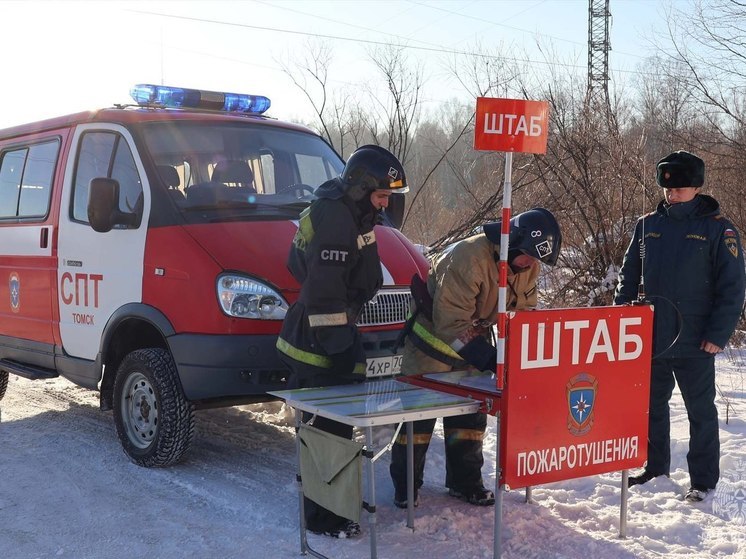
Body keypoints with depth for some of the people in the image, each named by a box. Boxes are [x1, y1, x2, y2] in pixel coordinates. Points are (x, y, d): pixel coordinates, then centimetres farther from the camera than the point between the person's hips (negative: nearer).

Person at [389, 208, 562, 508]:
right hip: (434, 339, -7)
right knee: (418, 414, 1)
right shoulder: (468, 258, -36)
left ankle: (465, 482, 23)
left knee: (471, 413, 10)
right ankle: (405, 485, 14)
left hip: (472, 340, 7)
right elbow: (451, 322, -36)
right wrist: (489, 359, -38)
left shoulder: (528, 266, -11)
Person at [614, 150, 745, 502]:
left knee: (701, 411, 6)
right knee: (652, 406, 15)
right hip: (650, 339, 5)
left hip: (694, 343, -4)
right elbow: (629, 277, 13)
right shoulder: (648, 225, 6)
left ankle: (704, 480, 16)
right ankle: (655, 468, 30)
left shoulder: (718, 230, -6)